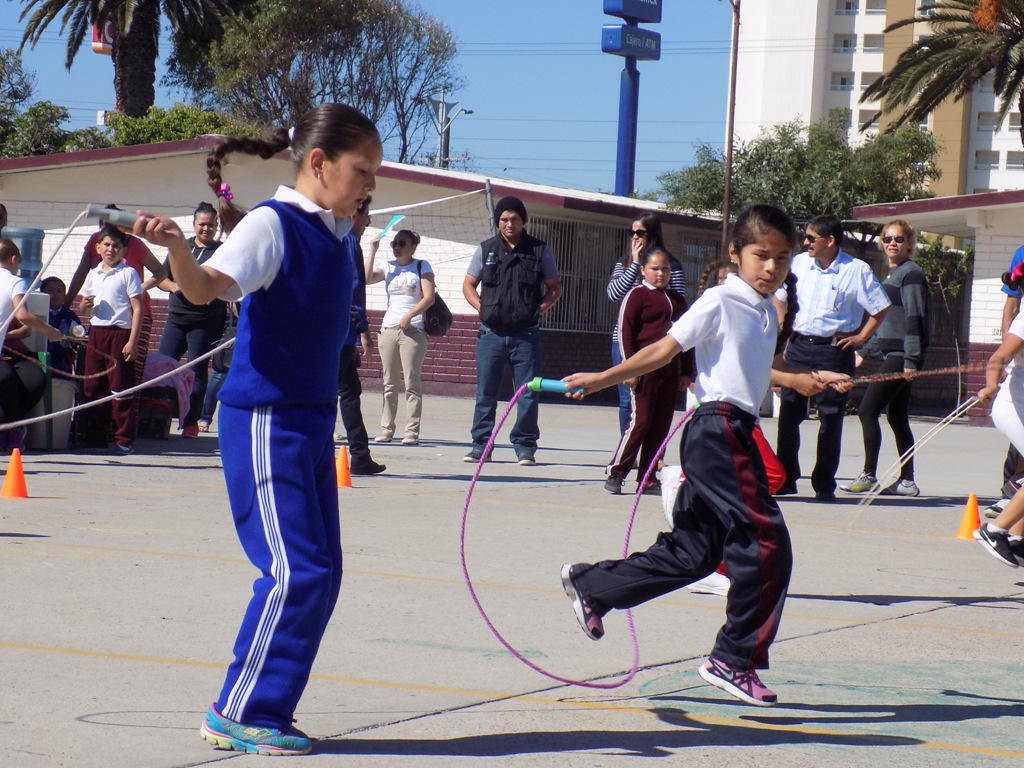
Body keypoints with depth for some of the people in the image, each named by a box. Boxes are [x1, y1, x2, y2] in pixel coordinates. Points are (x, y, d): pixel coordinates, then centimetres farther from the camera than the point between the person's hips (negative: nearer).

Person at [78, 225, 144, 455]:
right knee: (92, 386, 7)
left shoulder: (128, 273, -2)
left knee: (121, 387, -5)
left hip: (120, 333, -6)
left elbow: (137, 308, -6)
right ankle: (94, 436, 15)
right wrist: (85, 304, -2)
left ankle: (124, 440, -1)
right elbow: (84, 306, 24)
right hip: (96, 332, 6)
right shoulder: (93, 274, 14)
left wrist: (133, 341, -14)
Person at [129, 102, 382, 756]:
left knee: (321, 573, 8)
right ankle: (239, 715, -1)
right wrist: (177, 247, -47)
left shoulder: (338, 232, 11)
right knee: (295, 570, -12)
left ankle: (262, 708, 18)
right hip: (264, 419, -9)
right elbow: (205, 287, -29)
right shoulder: (272, 224, -13)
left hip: (314, 419, 9)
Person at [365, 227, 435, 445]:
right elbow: (366, 279, -2)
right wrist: (373, 251, -2)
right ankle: (386, 429, 9)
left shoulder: (422, 266, 3)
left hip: (413, 330, -4)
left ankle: (412, 431, -7)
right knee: (389, 383, 6)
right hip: (388, 328, 5)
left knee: (412, 382, -6)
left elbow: (429, 297, -6)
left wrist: (409, 315, -16)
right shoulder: (388, 268, 13)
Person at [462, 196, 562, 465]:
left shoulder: (540, 251, 3)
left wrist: (539, 309, -6)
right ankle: (480, 445, 11)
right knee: (485, 392, 4)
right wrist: (481, 307, -2)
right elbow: (468, 285, 15)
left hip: (526, 334, -1)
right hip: (491, 332, 1)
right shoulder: (486, 250, 7)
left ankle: (525, 447, 6)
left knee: (528, 394, -1)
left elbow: (555, 288, 10)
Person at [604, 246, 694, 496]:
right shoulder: (637, 295, -2)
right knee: (640, 421, -9)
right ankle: (616, 473, -3)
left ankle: (647, 478, 10)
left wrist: (686, 372, 14)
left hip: (670, 369, 6)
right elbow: (625, 332, -7)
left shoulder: (677, 300, 17)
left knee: (661, 424, 5)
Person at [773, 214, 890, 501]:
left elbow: (882, 307, -2)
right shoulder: (799, 263, 5)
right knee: (789, 414, 4)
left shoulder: (857, 271, -9)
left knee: (830, 418, 0)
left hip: (834, 350, -4)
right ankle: (785, 479, 13)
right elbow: (780, 296, 20)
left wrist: (861, 337, -4)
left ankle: (824, 485, 9)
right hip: (799, 346, 4)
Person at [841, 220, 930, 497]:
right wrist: (865, 351, 26)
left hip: (902, 355, -9)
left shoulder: (911, 274, -9)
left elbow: (914, 318, -15)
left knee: (867, 410, -11)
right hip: (892, 354, 9)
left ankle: (869, 476, -8)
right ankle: (907, 481, 11)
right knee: (898, 418, 9)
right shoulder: (891, 275, 19)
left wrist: (911, 360, -20)